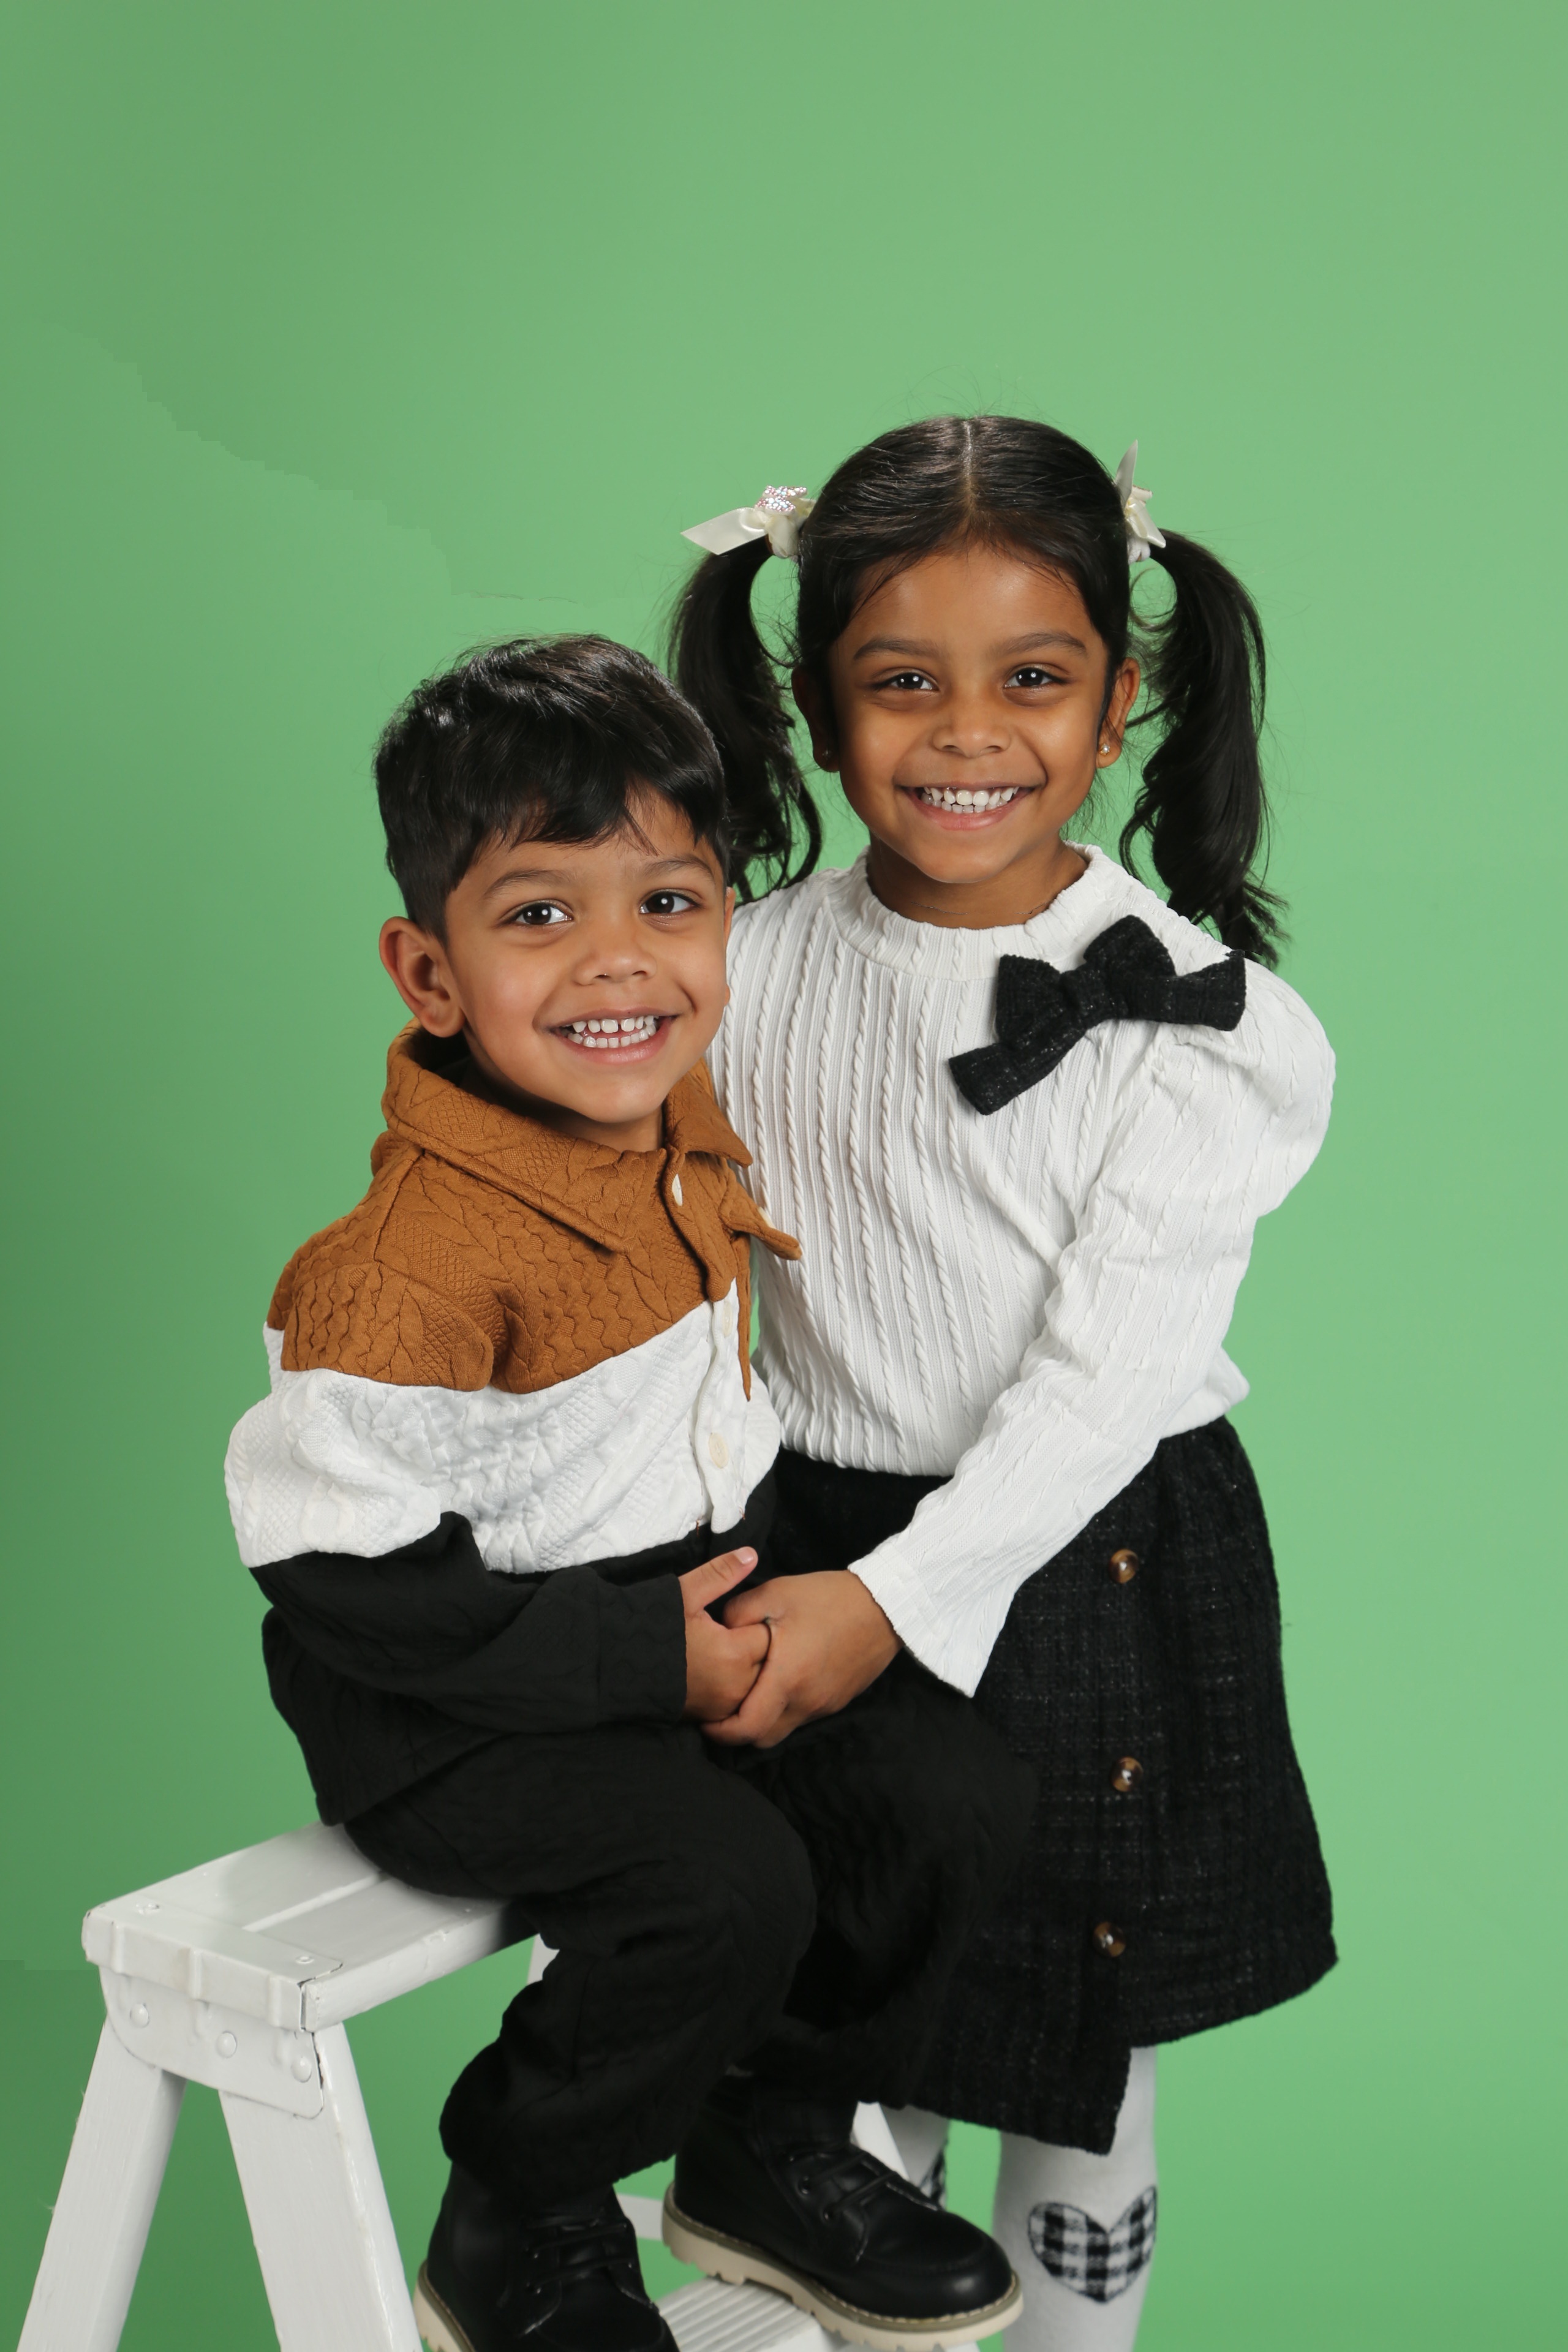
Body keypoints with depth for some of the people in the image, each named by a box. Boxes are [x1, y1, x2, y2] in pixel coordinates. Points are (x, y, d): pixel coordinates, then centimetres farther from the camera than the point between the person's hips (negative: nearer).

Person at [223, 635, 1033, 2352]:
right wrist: (641, 1659, -22)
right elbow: (336, 1573, -24)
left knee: (960, 1794, -4)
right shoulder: (411, 1270, -27)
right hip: (452, 1701, -8)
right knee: (725, 1884, -27)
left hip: (691, 1609, 8)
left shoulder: (688, 1130, 0)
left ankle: (774, 2146, 20)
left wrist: (751, 1573, 5)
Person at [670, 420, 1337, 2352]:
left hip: (1085, 1563, -2)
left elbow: (1110, 1368, -17)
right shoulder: (748, 975, -3)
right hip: (824, 1553, 2)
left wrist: (903, 1594, -27)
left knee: (1079, 2077, 13)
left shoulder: (1197, 1021, -13)